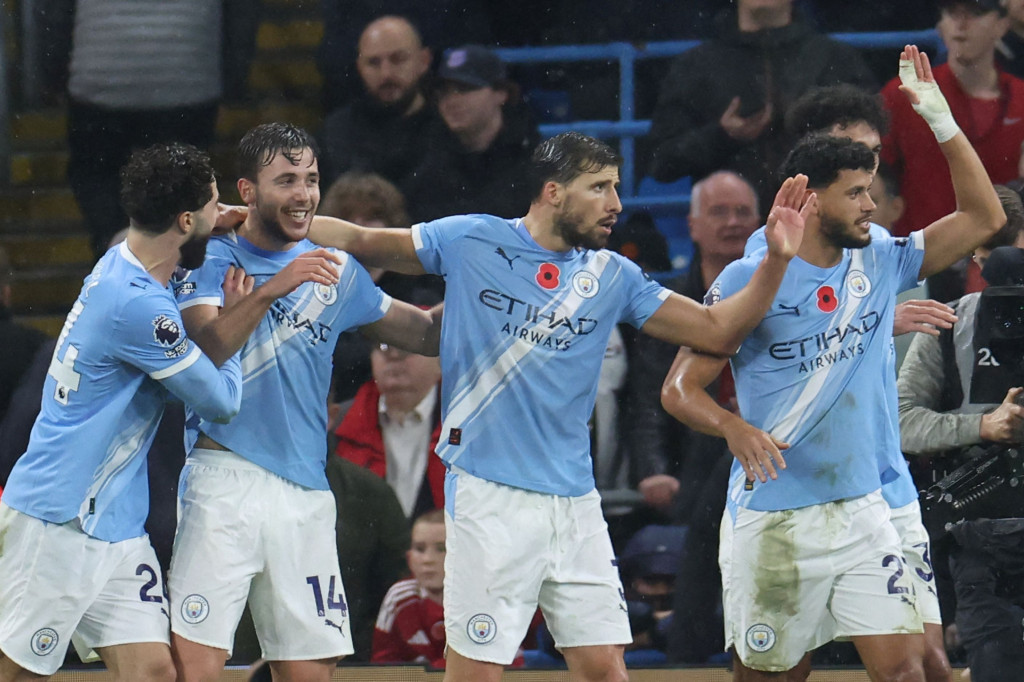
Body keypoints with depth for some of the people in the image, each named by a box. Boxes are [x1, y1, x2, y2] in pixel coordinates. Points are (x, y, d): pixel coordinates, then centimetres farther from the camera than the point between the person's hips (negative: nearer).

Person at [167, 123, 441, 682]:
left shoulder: (337, 273, 14)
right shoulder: (210, 259, 2)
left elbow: (426, 333, 21)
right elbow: (208, 348, -16)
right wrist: (274, 287, -27)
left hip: (305, 493, 4)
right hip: (223, 481, -4)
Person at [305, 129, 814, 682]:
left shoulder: (612, 277, 9)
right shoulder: (473, 242, 0)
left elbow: (717, 331, 9)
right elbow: (360, 242, 10)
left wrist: (775, 259, -3)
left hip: (576, 503, 4)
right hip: (490, 497, -4)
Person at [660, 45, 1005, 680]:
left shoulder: (880, 265, 6)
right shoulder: (749, 279, -7)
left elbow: (983, 217, 7)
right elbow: (680, 387, -7)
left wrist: (940, 118, -2)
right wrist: (736, 429, -28)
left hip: (862, 512, 4)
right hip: (771, 524, -4)